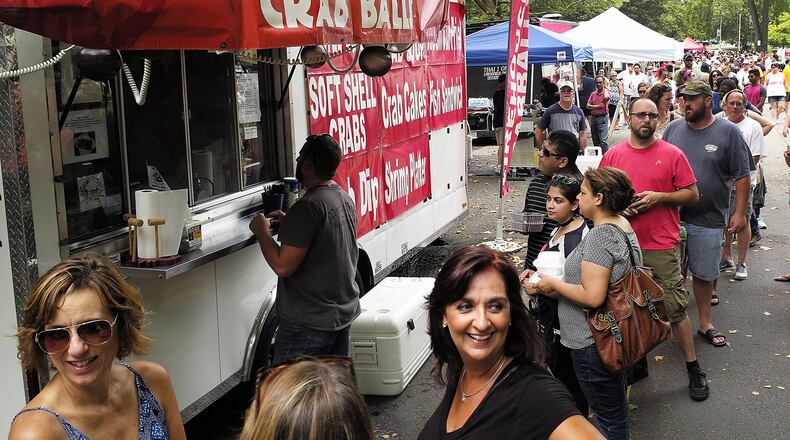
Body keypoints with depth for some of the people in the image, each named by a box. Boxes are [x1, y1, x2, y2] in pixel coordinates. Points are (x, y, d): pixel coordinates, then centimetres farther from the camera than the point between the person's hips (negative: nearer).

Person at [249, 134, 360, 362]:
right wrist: (289, 223, 19)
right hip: (344, 313, 9)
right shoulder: (345, 198, 7)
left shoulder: (308, 206, -22)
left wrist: (262, 232, -9)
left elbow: (282, 266, -23)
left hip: (310, 323, -9)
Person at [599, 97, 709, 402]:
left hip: (662, 246, -3)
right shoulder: (613, 156, 6)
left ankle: (694, 370, 12)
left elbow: (692, 194, 1)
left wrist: (659, 197, -14)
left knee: (676, 308, -1)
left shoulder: (672, 154, -1)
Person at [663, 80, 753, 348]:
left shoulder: (728, 132, -5)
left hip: (709, 221, -2)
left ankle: (704, 323, 27)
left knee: (703, 274, 11)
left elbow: (742, 176, -4)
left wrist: (740, 213, -7)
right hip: (672, 216, 2)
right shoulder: (673, 129, 3)